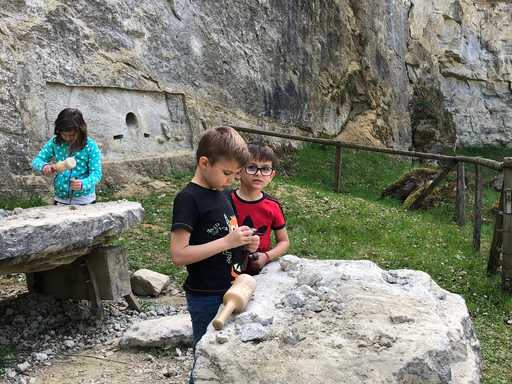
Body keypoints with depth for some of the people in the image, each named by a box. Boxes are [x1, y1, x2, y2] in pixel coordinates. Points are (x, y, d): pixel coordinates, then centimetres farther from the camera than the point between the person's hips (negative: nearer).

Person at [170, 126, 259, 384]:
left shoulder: (225, 194, 8)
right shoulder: (189, 198, -17)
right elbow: (178, 255, -23)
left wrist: (244, 242, 0)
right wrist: (228, 241, -25)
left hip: (231, 291, 8)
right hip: (206, 297, -8)